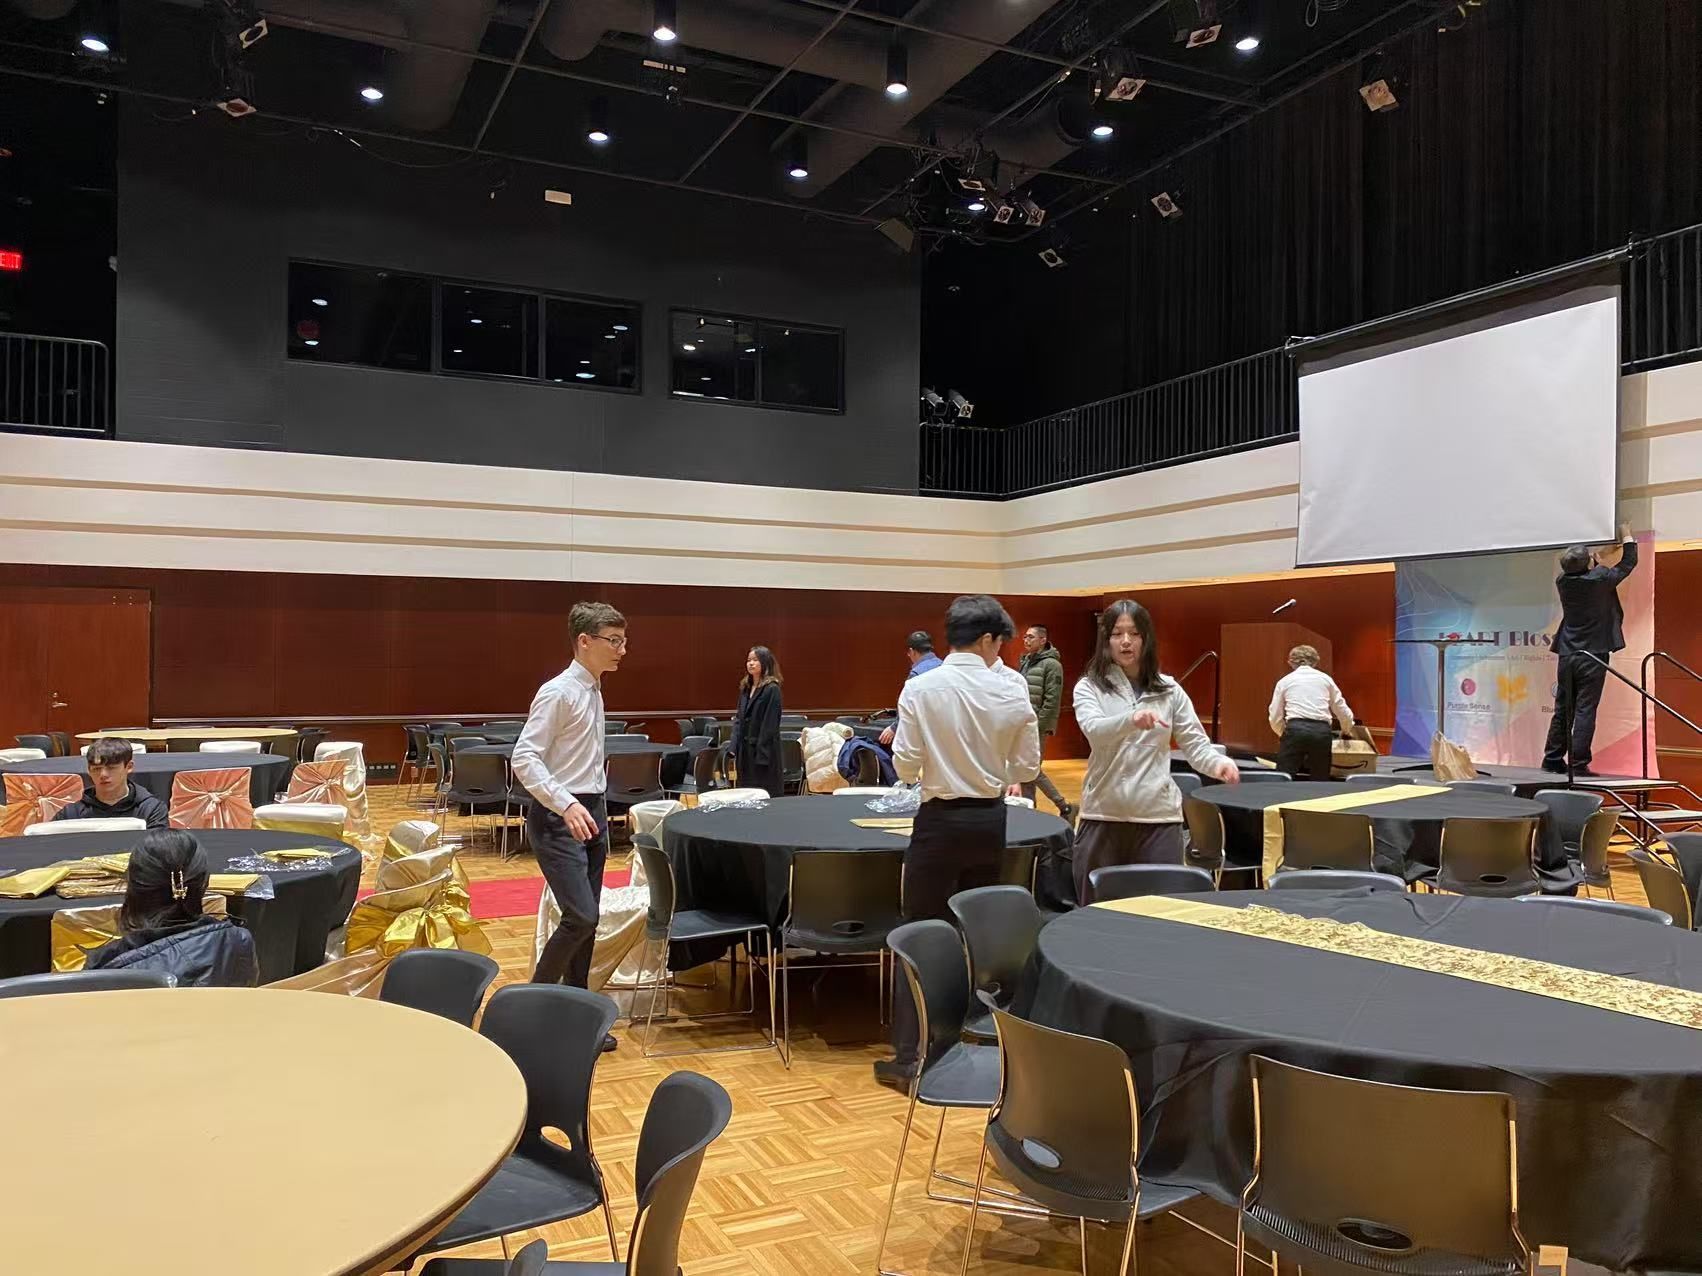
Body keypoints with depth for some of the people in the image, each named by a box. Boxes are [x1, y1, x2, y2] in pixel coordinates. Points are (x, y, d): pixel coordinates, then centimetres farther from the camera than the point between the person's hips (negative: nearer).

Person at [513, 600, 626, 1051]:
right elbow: (524, 759, -20)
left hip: (592, 812, 9)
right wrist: (566, 805, -29)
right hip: (558, 818, -9)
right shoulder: (558, 693, -15)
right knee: (581, 917, -14)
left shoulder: (593, 690, 12)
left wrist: (597, 809, 17)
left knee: (586, 920, 11)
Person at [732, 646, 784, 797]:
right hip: (745, 750, 7)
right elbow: (738, 719, 14)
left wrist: (762, 755, -18)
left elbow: (770, 725, -15)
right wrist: (735, 750, 5)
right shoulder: (745, 688, 12)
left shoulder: (772, 689, -10)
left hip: (764, 751, -7)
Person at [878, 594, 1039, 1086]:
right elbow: (1027, 766, 1)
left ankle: (908, 1056, 6)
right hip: (990, 821, 3)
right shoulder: (1012, 690, -6)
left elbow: (905, 765, -11)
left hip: (941, 821, -3)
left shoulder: (921, 688, -12)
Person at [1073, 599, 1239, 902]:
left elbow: (1195, 743, 4)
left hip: (1159, 816, 1)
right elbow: (1094, 729, -19)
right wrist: (1132, 719, -40)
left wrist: (1218, 763, -19)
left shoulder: (1169, 690, 8)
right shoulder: (1089, 686, 0)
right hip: (1103, 816, -1)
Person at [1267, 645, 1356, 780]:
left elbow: (1275, 719, 13)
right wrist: (1346, 730, 43)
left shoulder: (1284, 681, 16)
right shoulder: (1325, 678, 20)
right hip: (1322, 732, 2)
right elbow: (1343, 712, 23)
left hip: (1296, 729, -2)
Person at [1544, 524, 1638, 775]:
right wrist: (1627, 537, 21)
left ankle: (1552, 760, 13)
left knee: (1562, 711, 10)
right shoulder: (1600, 579, -11)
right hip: (1592, 656, -5)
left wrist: (1599, 559, 34)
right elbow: (1629, 562, 6)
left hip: (1567, 656, 5)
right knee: (1585, 711, -4)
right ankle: (1579, 764, -4)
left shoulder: (1562, 582, 1)